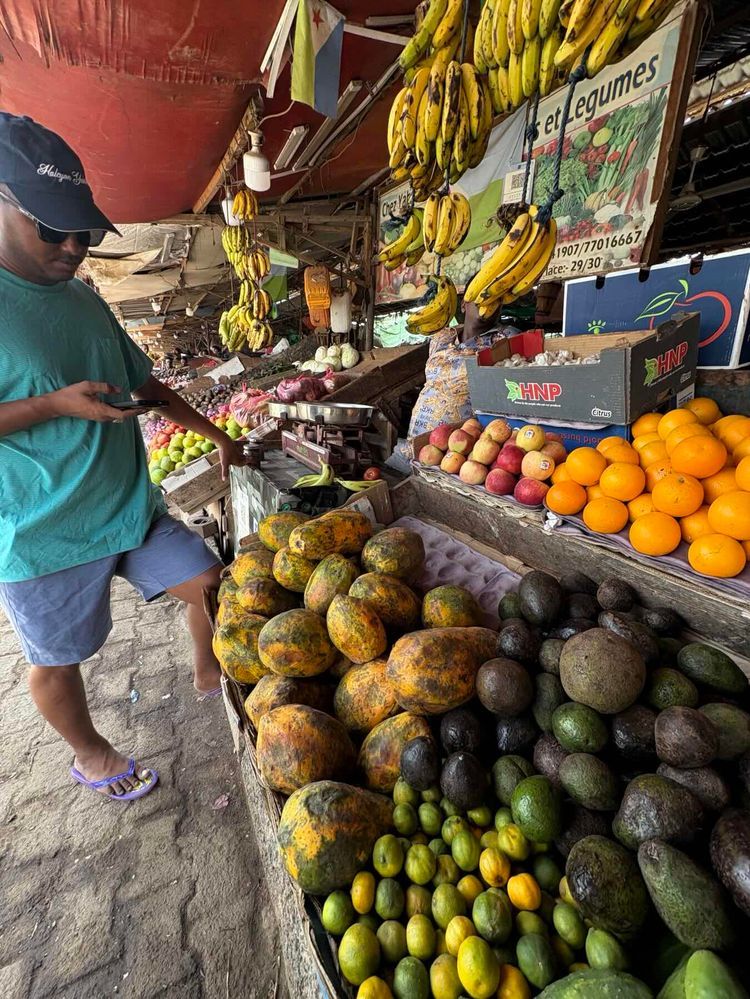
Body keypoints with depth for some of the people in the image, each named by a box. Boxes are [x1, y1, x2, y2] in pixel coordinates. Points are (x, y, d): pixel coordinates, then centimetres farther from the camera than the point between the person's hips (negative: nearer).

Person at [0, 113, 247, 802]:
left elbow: (145, 382, 14)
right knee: (57, 659, 13)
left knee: (214, 586, 8)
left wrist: (215, 436, 13)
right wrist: (56, 404, -23)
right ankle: (89, 754, 42)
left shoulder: (83, 298, 8)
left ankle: (209, 676, 36)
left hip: (132, 507, 6)